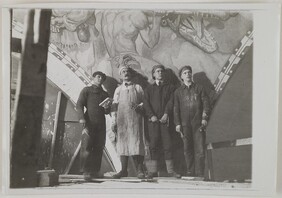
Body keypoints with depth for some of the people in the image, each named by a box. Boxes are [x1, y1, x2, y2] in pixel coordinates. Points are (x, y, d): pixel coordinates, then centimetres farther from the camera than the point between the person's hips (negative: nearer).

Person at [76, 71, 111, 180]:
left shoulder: (105, 94, 24)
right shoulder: (86, 90, 10)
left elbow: (107, 112, 25)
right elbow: (79, 105, 0)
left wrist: (107, 108, 0)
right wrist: (82, 117, -16)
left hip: (101, 124, 5)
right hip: (89, 122, -4)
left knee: (99, 148, 0)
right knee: (86, 147, -9)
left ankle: (95, 171, 3)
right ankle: (86, 171, -7)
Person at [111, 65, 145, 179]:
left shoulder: (138, 88, 14)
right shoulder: (118, 89, 18)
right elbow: (114, 106, 14)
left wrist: (139, 106, -10)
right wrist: (114, 122, 6)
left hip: (135, 118, -2)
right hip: (121, 119, 2)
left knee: (136, 142, -11)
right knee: (122, 143, -1)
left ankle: (139, 170, -10)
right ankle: (124, 170, 4)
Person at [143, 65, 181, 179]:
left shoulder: (170, 88, 16)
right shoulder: (149, 89, 17)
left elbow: (171, 102, 2)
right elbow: (146, 104, 6)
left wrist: (166, 114, -13)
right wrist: (152, 115, -10)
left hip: (165, 119, 0)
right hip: (153, 120, 1)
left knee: (168, 144, -4)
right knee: (153, 144, -2)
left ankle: (170, 170, 0)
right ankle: (152, 170, 1)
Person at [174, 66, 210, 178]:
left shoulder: (199, 88, 12)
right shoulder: (178, 92, 13)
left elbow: (206, 103, 7)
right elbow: (176, 108, 10)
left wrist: (204, 118, -5)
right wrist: (177, 123, 0)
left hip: (198, 123, -1)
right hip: (185, 124, 1)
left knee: (200, 149, -6)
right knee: (187, 149, 3)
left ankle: (200, 173, -4)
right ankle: (190, 172, 10)